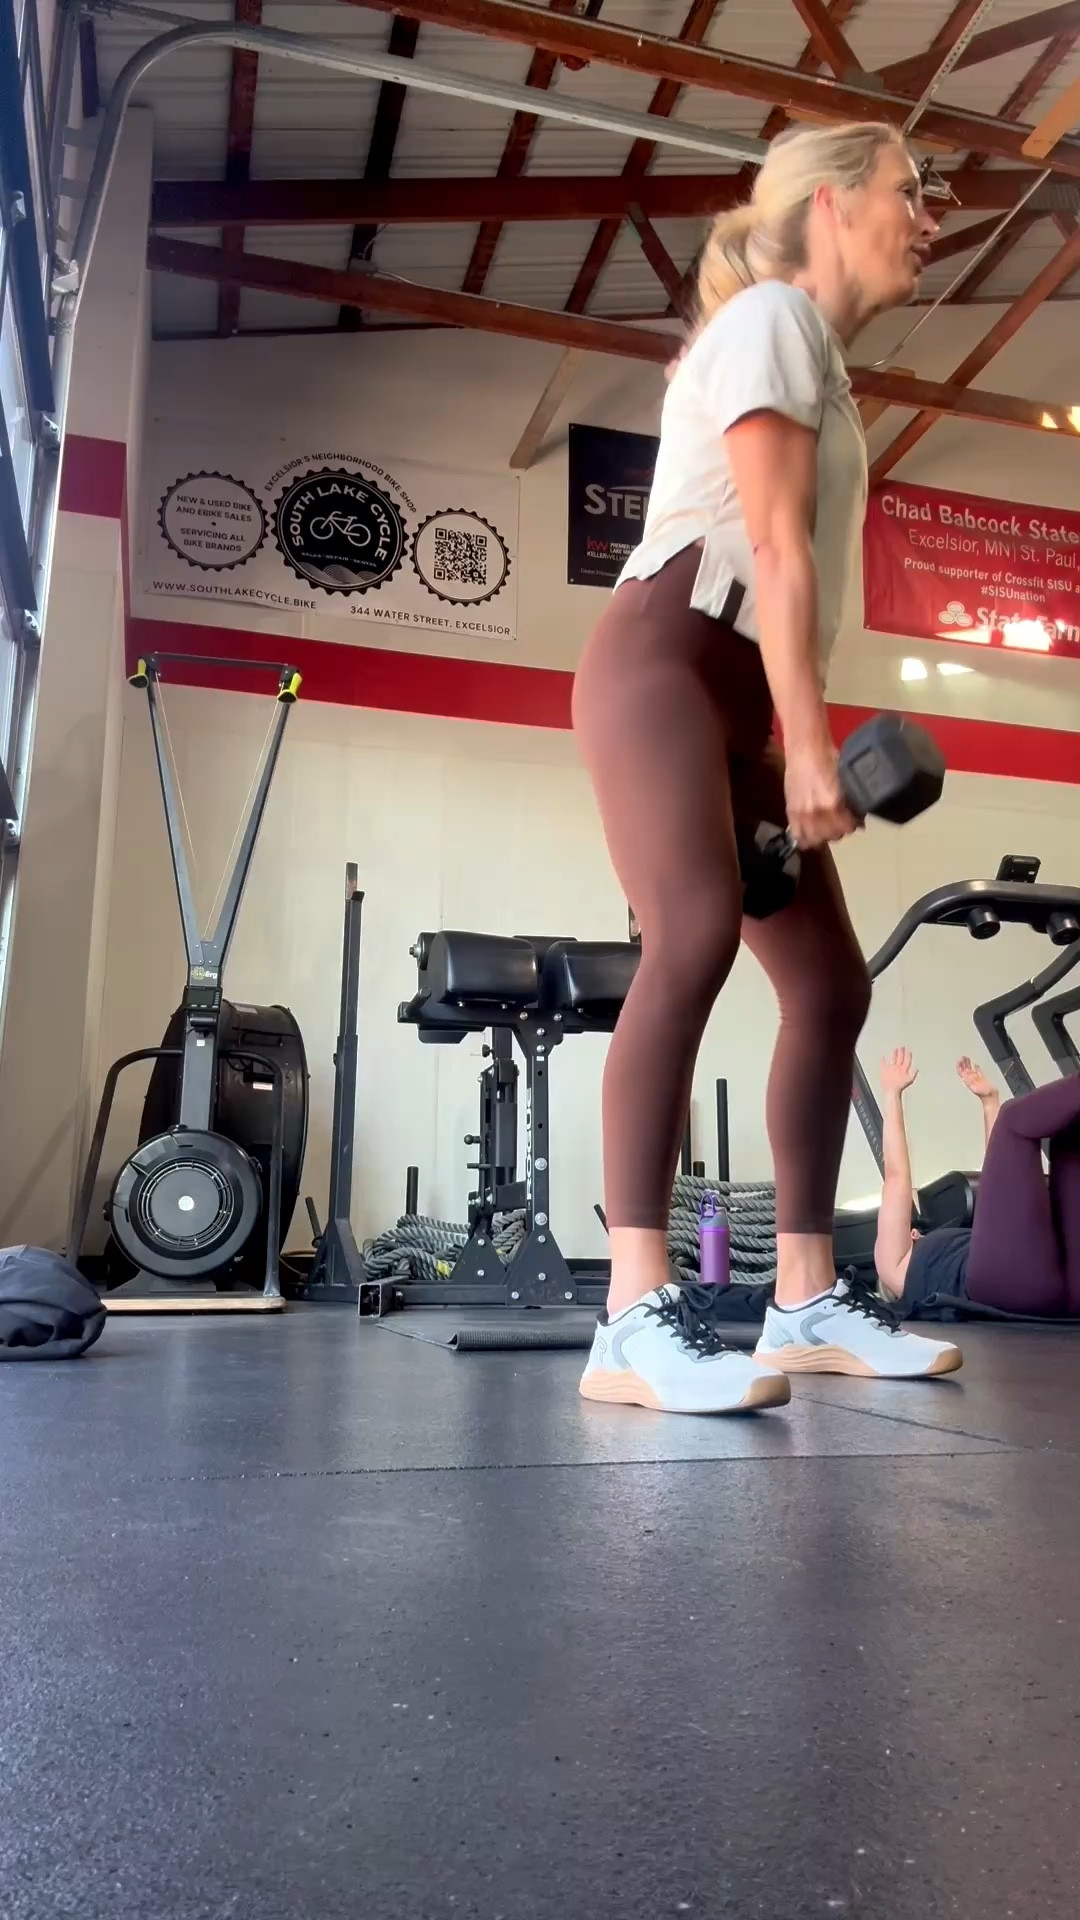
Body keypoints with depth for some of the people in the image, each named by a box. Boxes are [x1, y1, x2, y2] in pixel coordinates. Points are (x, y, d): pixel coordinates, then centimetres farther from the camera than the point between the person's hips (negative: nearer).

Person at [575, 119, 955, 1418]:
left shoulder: (817, 354, 28)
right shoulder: (773, 315, 0)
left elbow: (794, 561, 18)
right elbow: (774, 546, -13)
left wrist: (790, 740, 9)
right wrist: (812, 739, -19)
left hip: (743, 690, 9)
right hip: (662, 657, -9)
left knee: (831, 984, 0)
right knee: (696, 936, -29)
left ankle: (805, 1303, 4)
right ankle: (635, 1318, -30)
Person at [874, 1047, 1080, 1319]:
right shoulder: (897, 1268, 33)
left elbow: (1000, 1179, 42)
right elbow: (896, 1175, 27)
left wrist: (989, 1101, 45)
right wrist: (892, 1093, 29)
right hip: (1007, 1281, -6)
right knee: (1016, 1118, -5)